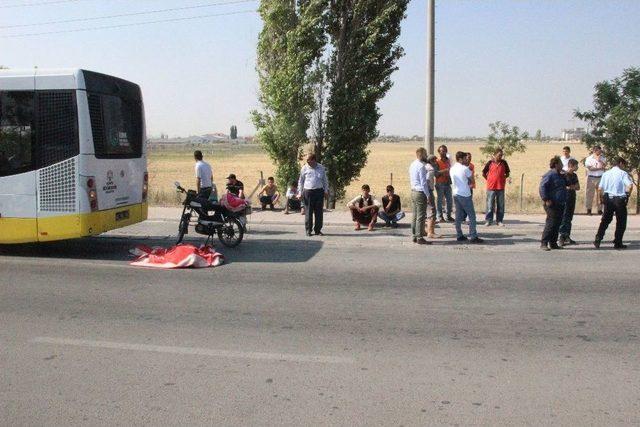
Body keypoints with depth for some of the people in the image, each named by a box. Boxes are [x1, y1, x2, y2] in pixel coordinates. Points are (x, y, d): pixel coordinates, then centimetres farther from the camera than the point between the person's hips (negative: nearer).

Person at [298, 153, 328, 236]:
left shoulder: (321, 168, 7)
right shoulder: (304, 168, 3)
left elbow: (325, 180, 16)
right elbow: (301, 181, 9)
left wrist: (326, 191, 10)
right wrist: (300, 192, 3)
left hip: (319, 191, 2)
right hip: (308, 192, -1)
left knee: (319, 212, 3)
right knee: (308, 212, -2)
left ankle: (318, 230, 11)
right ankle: (308, 230, 7)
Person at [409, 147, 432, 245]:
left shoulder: (412, 165, 11)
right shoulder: (421, 166, -17)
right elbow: (423, 183, -19)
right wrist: (427, 195, -15)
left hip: (413, 192, 9)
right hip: (420, 193, -9)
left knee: (415, 215, 14)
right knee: (421, 217, -5)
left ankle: (414, 236, 20)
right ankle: (420, 238, -2)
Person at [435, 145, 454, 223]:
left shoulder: (448, 160, 13)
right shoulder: (437, 161, -5)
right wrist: (443, 171, -23)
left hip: (447, 183, 5)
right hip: (440, 183, -5)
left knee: (450, 200, 5)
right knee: (440, 200, -1)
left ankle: (449, 216, 15)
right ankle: (440, 217, 5)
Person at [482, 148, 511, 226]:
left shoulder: (504, 163, 4)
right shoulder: (490, 163, -3)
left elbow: (508, 173, 15)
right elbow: (483, 173, 5)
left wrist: (503, 178, 4)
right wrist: (489, 179, 2)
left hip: (501, 187, 2)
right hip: (491, 187, -2)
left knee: (500, 205, 6)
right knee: (490, 205, 1)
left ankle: (499, 221, 14)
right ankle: (488, 220, 8)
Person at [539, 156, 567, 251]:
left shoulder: (560, 176, 19)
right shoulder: (550, 175, -12)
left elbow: (566, 184, 37)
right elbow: (542, 187, -20)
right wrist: (546, 199, -23)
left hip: (560, 204, 10)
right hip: (552, 204, -10)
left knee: (557, 225, 10)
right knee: (551, 224, -11)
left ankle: (553, 243, 16)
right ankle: (544, 243, -8)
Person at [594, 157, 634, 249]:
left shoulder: (606, 173, 9)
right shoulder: (623, 173, -6)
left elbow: (600, 188, 6)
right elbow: (630, 185, -20)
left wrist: (601, 198, 17)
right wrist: (627, 194, -4)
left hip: (608, 199, 4)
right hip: (620, 199, -4)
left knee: (605, 220, 13)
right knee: (621, 222, 7)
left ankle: (598, 240, 3)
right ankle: (618, 243, 9)